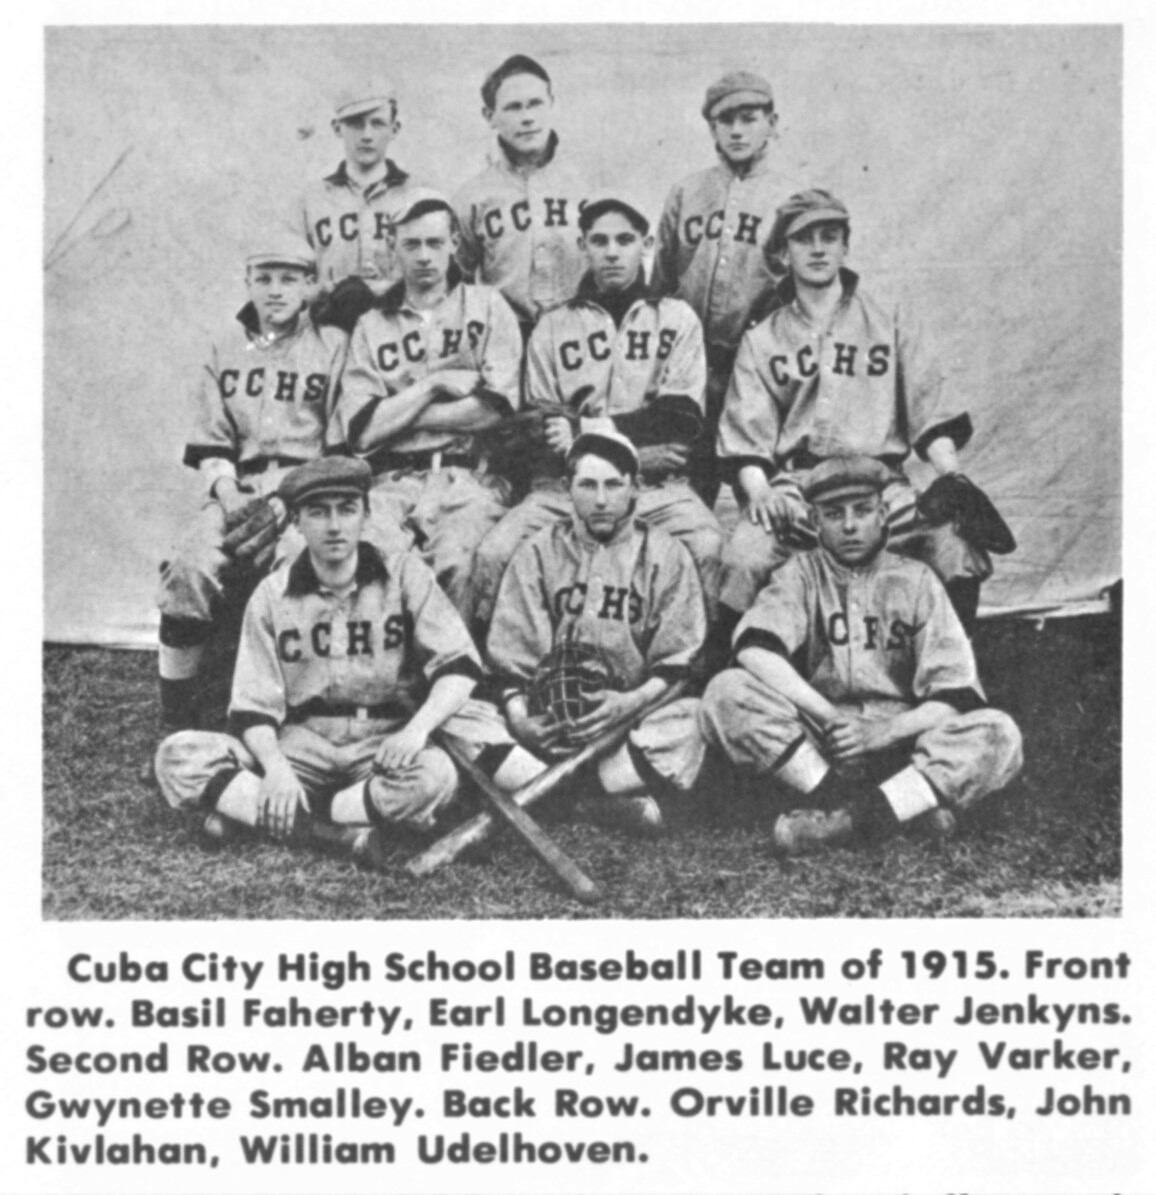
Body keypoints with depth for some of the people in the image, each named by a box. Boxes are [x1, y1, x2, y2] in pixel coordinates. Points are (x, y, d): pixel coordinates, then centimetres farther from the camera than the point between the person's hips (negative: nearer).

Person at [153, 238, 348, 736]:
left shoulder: (332, 346, 9)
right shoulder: (226, 348, 19)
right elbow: (208, 442, 15)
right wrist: (228, 493, -5)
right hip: (238, 489, 3)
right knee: (188, 567, -24)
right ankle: (175, 718, -14)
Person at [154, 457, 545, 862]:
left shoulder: (404, 574, 1)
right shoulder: (271, 595, 4)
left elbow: (459, 666, -6)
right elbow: (253, 707, 0)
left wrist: (417, 729, -24)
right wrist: (275, 766, -21)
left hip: (387, 743, -1)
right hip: (301, 744, 1)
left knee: (433, 775, -36)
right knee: (178, 757, -21)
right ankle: (344, 830, -27)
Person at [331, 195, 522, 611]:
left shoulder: (486, 306, 14)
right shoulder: (372, 324, 18)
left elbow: (497, 406, -2)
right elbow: (358, 430, 5)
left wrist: (396, 414, 1)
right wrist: (433, 384, -1)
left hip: (467, 475, -2)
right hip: (391, 480, 2)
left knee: (454, 562, -32)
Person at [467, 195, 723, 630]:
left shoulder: (676, 319, 15)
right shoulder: (553, 326, 17)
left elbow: (681, 421, 3)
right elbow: (539, 427, 8)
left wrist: (587, 430, -8)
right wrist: (639, 441, -7)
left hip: (657, 485, -1)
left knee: (709, 549, -30)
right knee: (493, 553, -23)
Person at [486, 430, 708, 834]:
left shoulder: (666, 555, 10)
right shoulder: (537, 553, 13)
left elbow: (678, 659, 3)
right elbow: (509, 652, 7)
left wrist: (633, 701, -16)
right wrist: (519, 717, -12)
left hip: (638, 710, 0)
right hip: (550, 719, 1)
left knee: (688, 720, -31)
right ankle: (619, 797, -28)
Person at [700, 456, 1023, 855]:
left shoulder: (915, 580, 7)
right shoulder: (801, 574, 6)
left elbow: (956, 693, -4)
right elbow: (754, 649, -16)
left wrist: (885, 732, -20)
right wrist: (829, 716, -26)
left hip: (901, 744, 0)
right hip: (815, 749, 0)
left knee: (998, 735, -25)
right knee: (727, 692, -25)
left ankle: (846, 818, -32)